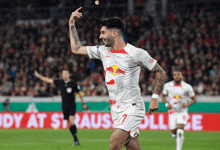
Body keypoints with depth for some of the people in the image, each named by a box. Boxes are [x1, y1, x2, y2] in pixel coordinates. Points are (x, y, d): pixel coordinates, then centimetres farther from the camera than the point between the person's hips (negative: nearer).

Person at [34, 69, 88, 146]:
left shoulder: (73, 83, -4)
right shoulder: (60, 82, 6)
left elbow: (79, 93, 4)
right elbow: (49, 80, 11)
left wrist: (83, 104, 7)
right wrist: (39, 76, 11)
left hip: (72, 105, -4)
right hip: (64, 106, 4)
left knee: (71, 120, -20)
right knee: (70, 123, 3)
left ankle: (76, 139, -22)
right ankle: (76, 140, 8)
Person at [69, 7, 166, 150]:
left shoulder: (136, 53, -9)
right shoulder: (102, 51, 9)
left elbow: (161, 73, -4)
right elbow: (76, 49, 18)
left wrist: (155, 98, -9)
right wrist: (72, 24, 14)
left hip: (132, 106, -6)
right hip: (116, 109, 6)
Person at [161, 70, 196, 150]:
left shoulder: (187, 87, -8)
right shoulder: (168, 85, -2)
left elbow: (193, 99, 3)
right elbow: (163, 95, 15)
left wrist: (187, 105, -16)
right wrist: (166, 104, -3)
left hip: (182, 112, -3)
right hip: (172, 112, 3)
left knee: (179, 131, -21)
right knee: (174, 133, 5)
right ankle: (181, 137, 40)